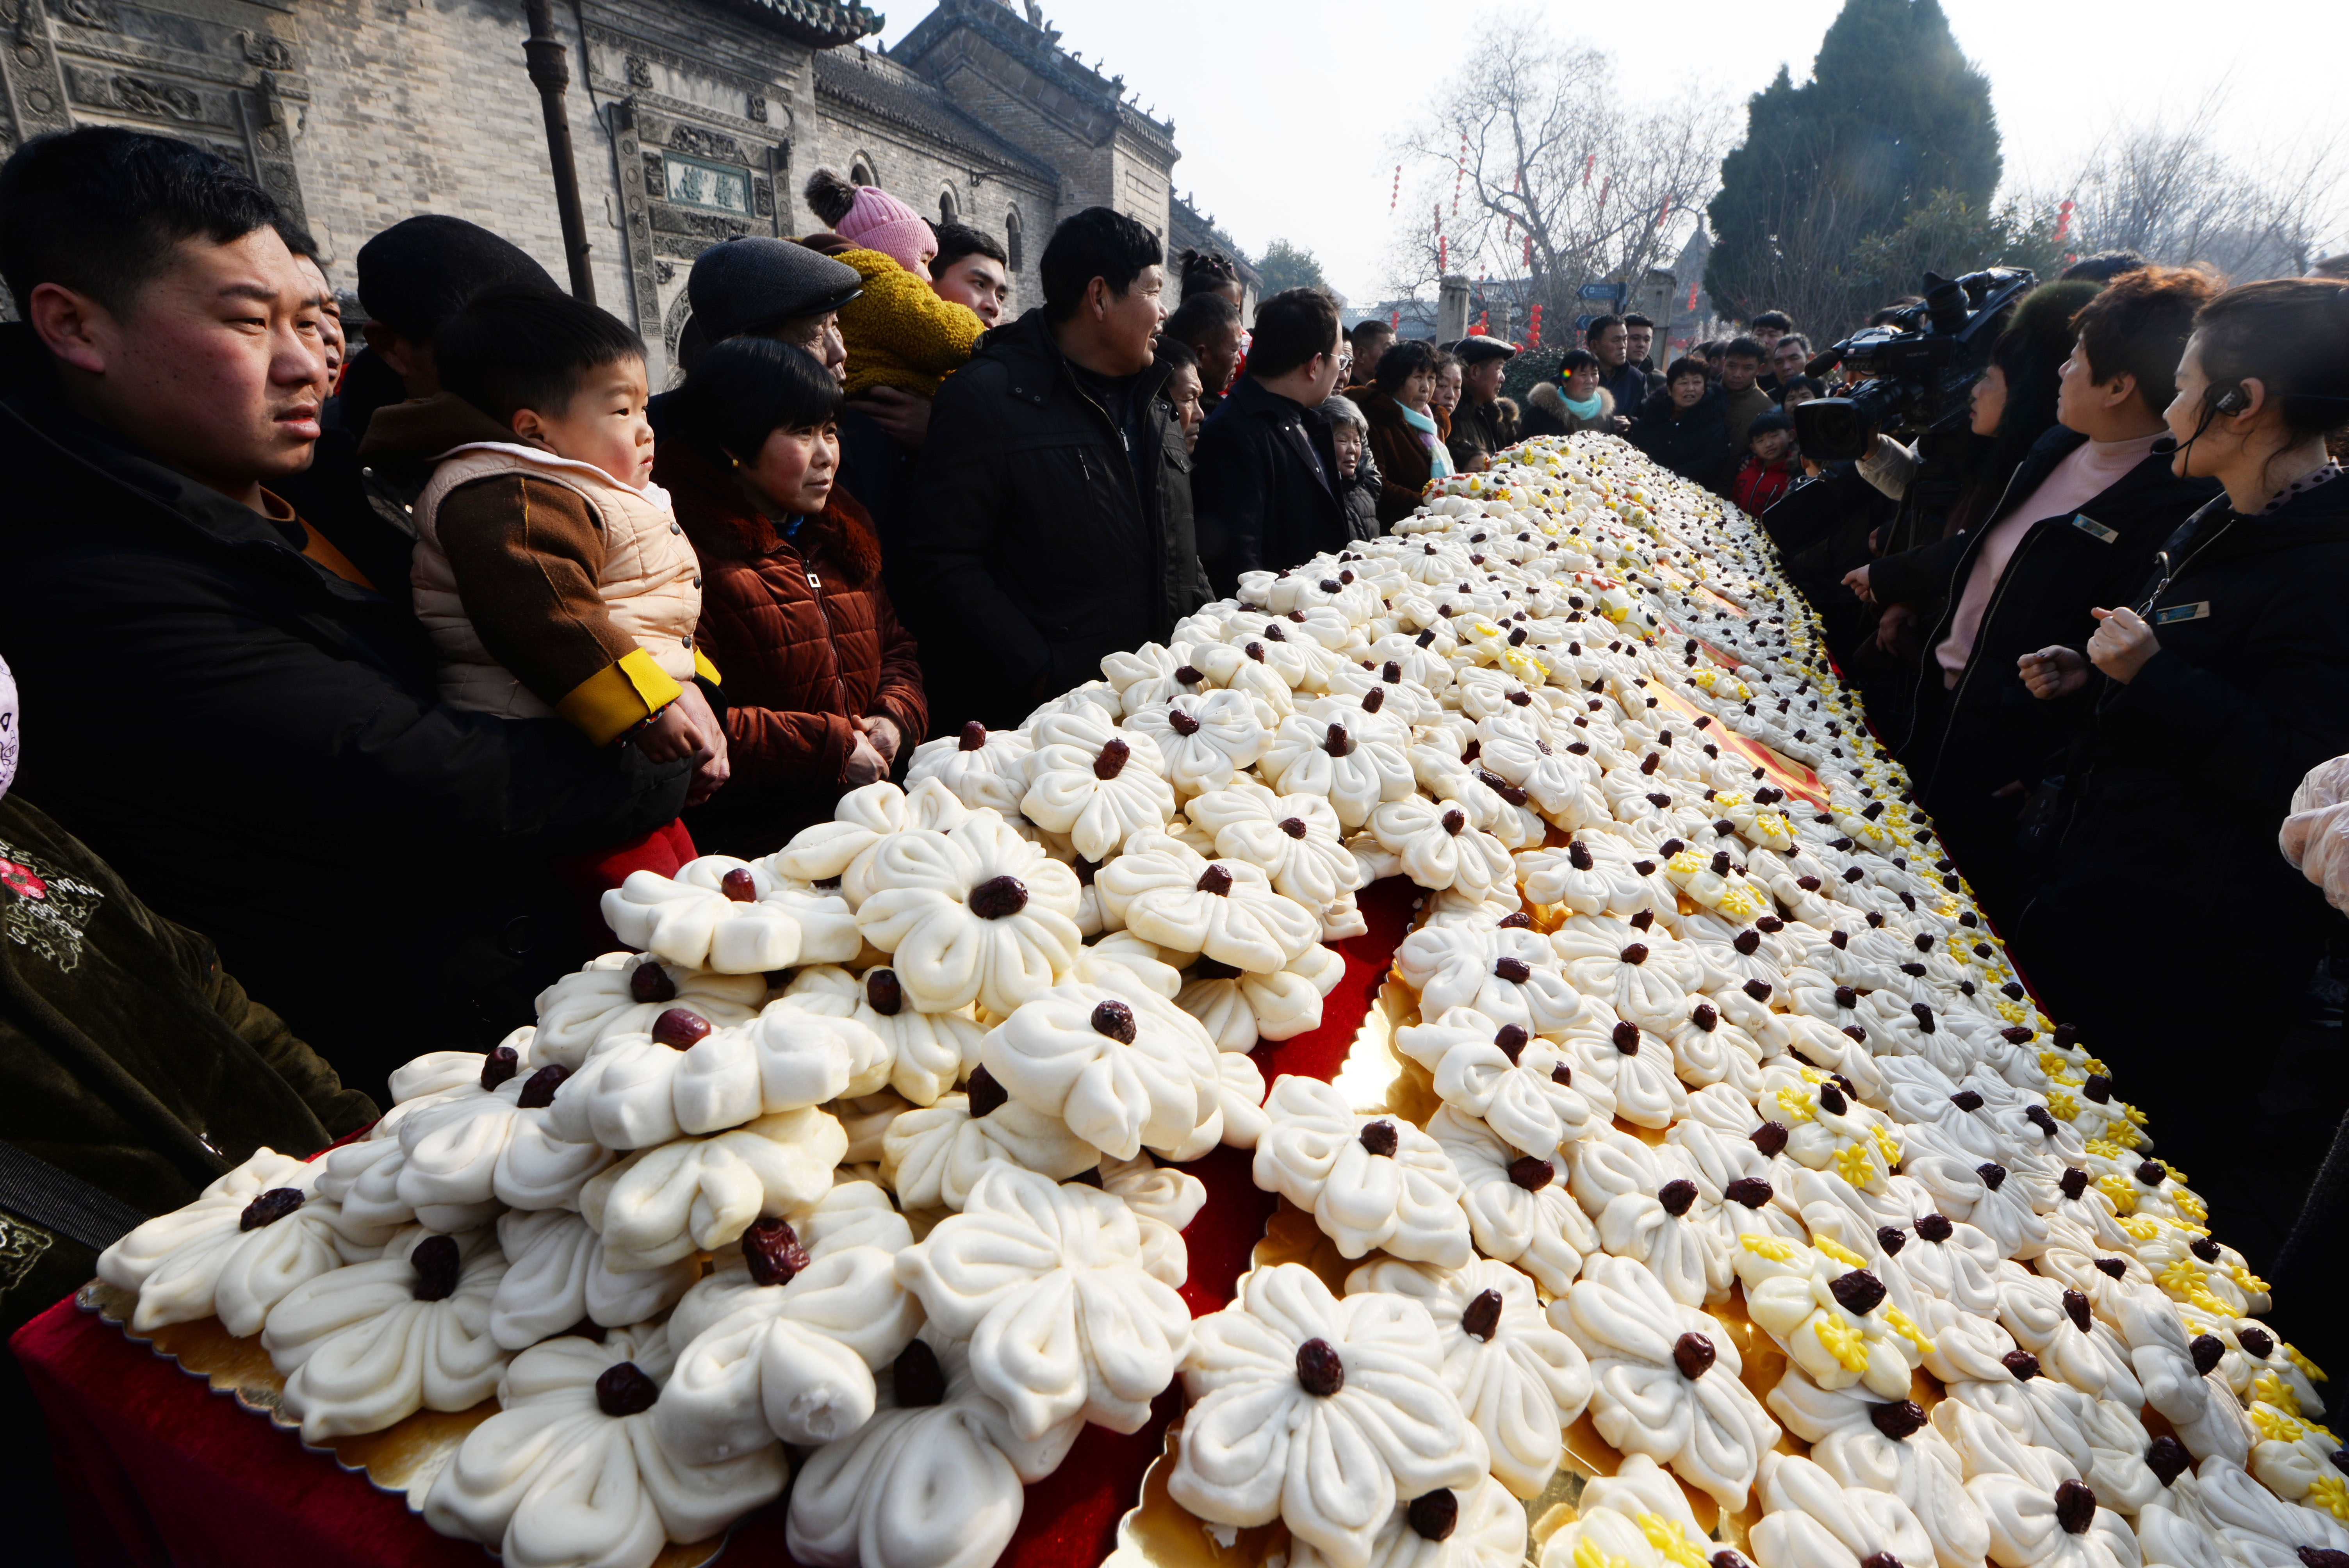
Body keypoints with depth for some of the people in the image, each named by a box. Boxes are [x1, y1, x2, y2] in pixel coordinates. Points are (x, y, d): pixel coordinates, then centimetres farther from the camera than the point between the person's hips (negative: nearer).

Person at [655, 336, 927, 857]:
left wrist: (896, 719, 2)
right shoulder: (696, 553, -10)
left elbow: (897, 647, 24)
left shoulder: (840, 536, 19)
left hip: (869, 809, 8)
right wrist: (829, 748, -13)